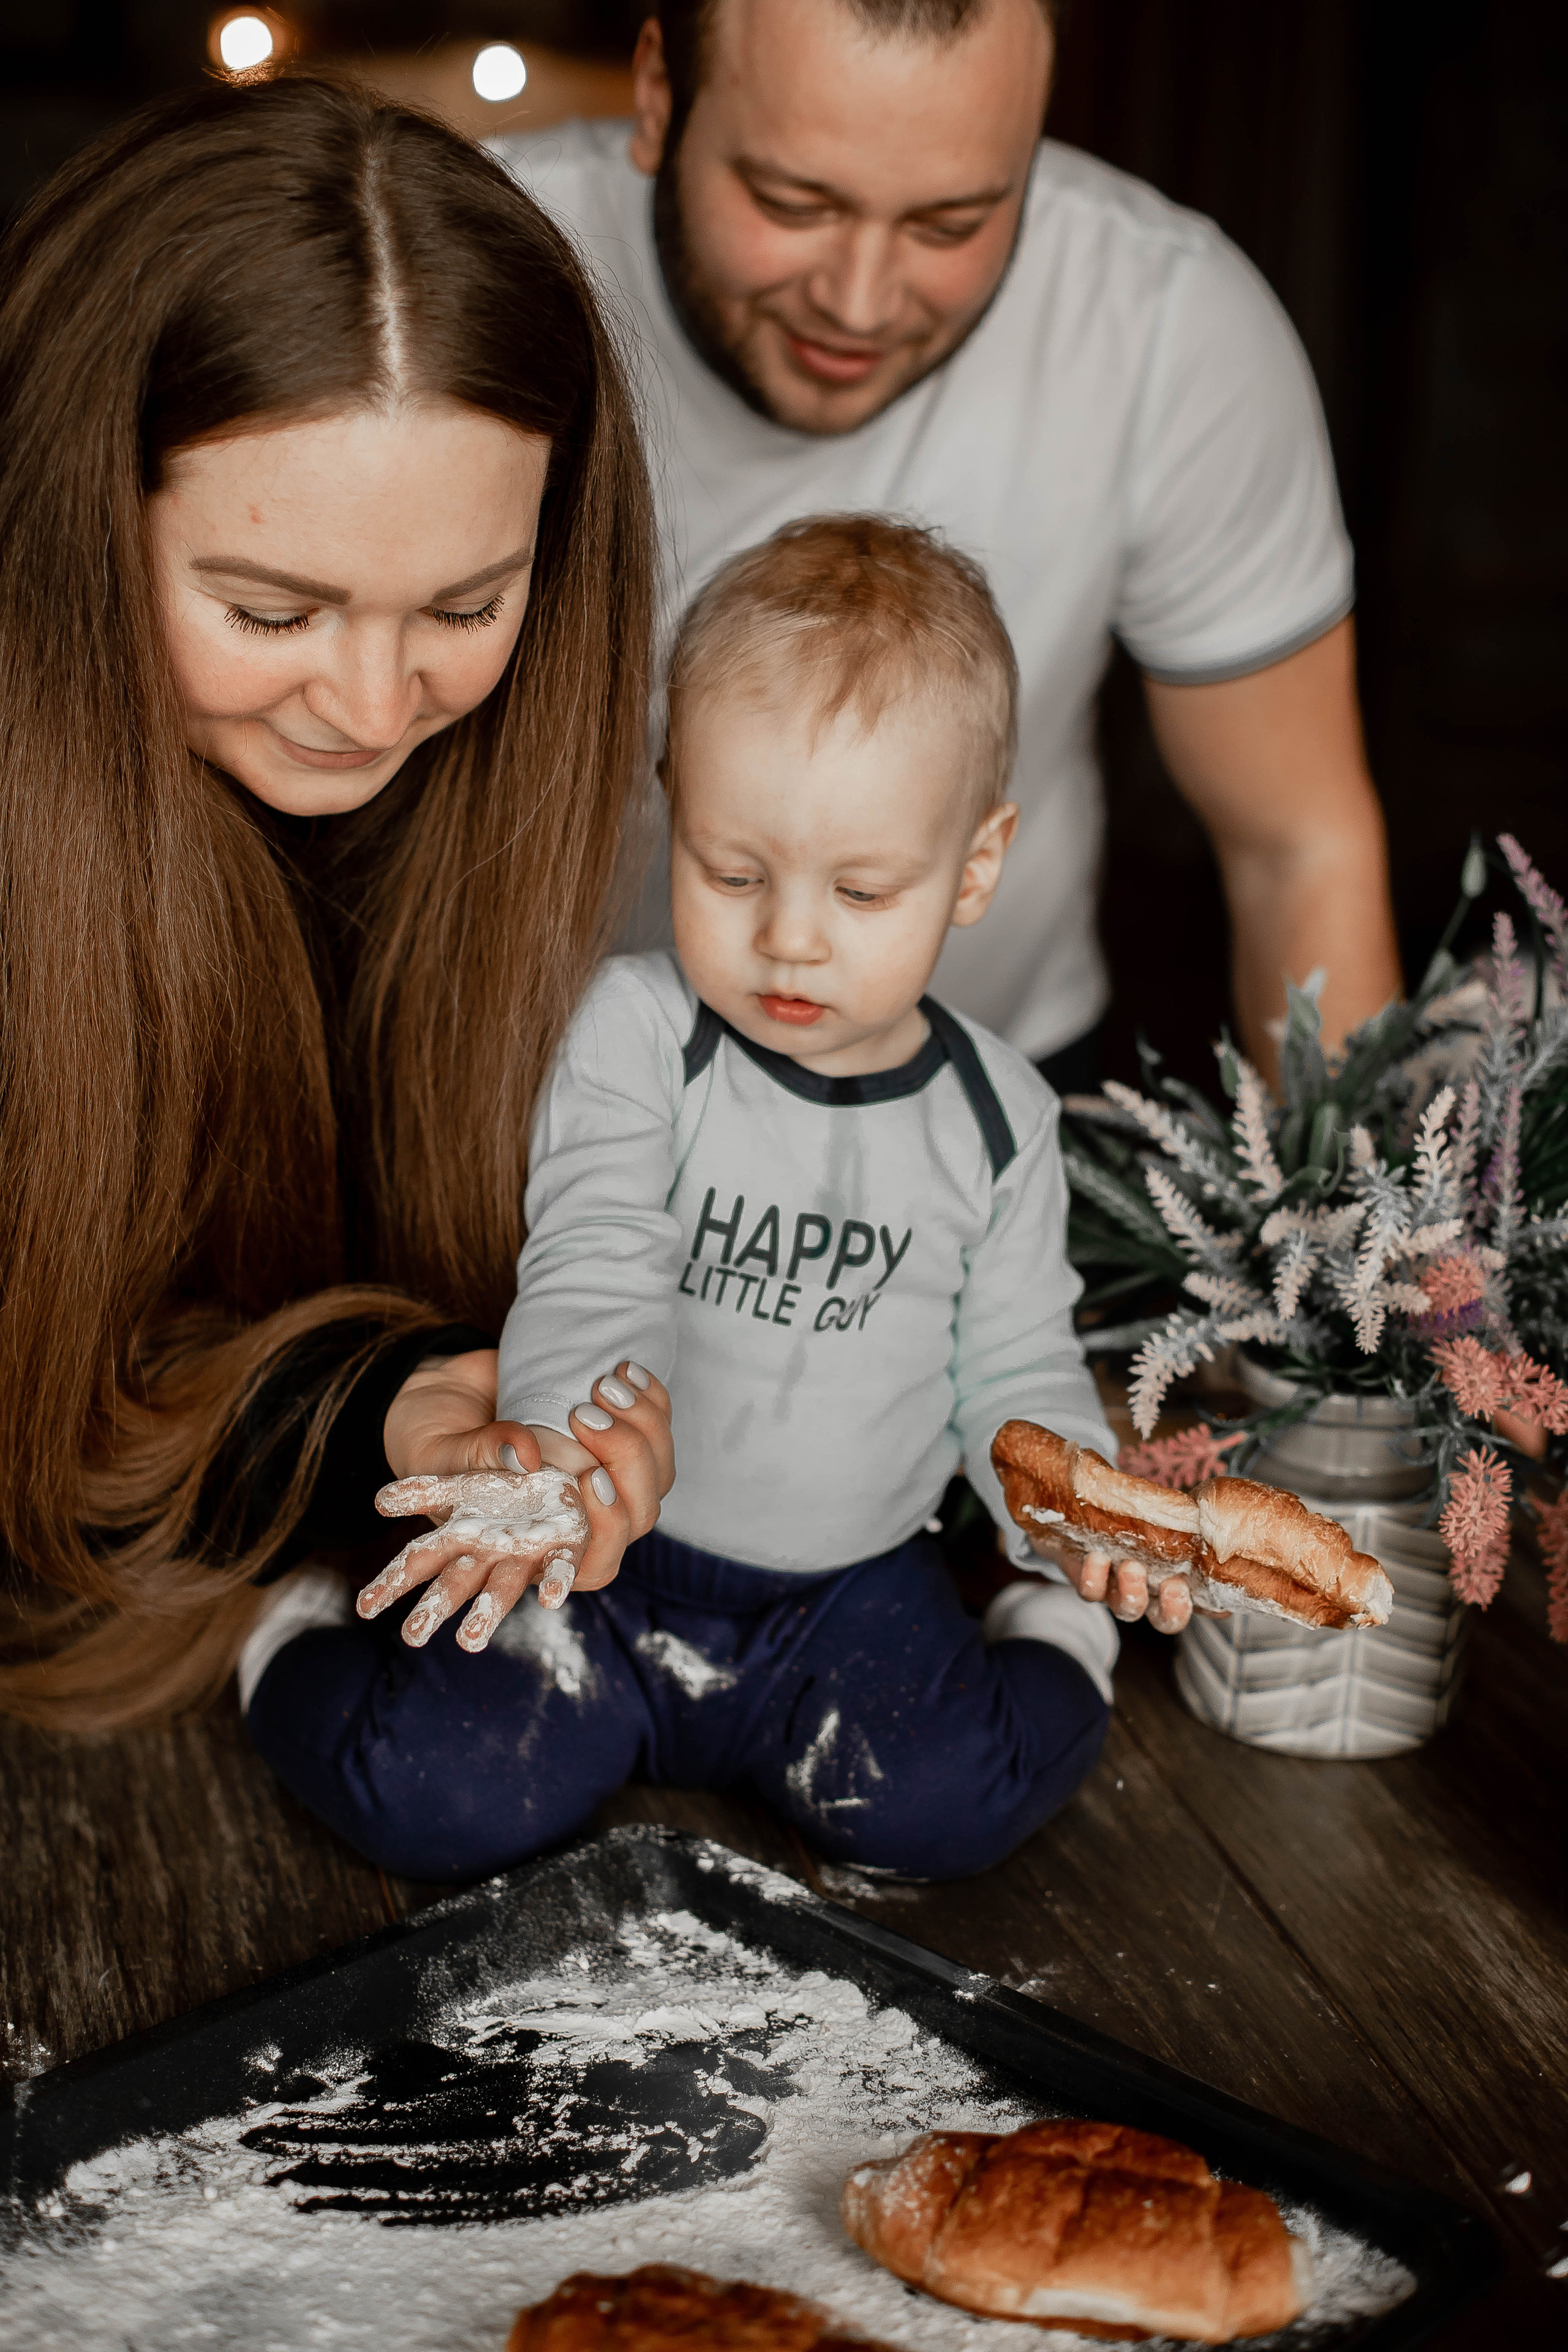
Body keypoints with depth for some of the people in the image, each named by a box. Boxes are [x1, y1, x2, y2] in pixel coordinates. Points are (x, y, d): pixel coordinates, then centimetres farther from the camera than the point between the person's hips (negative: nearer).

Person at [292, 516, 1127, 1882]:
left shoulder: (997, 1116, 0)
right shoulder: (635, 1035, -10)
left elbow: (1015, 1365, 6)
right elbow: (594, 1266, -21)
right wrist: (570, 1441, -41)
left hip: (850, 1593, 2)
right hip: (614, 1567, -2)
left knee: (938, 1807, -23)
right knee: (441, 1796, -22)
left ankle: (1052, 1645, 10)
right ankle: (307, 1640, 10)